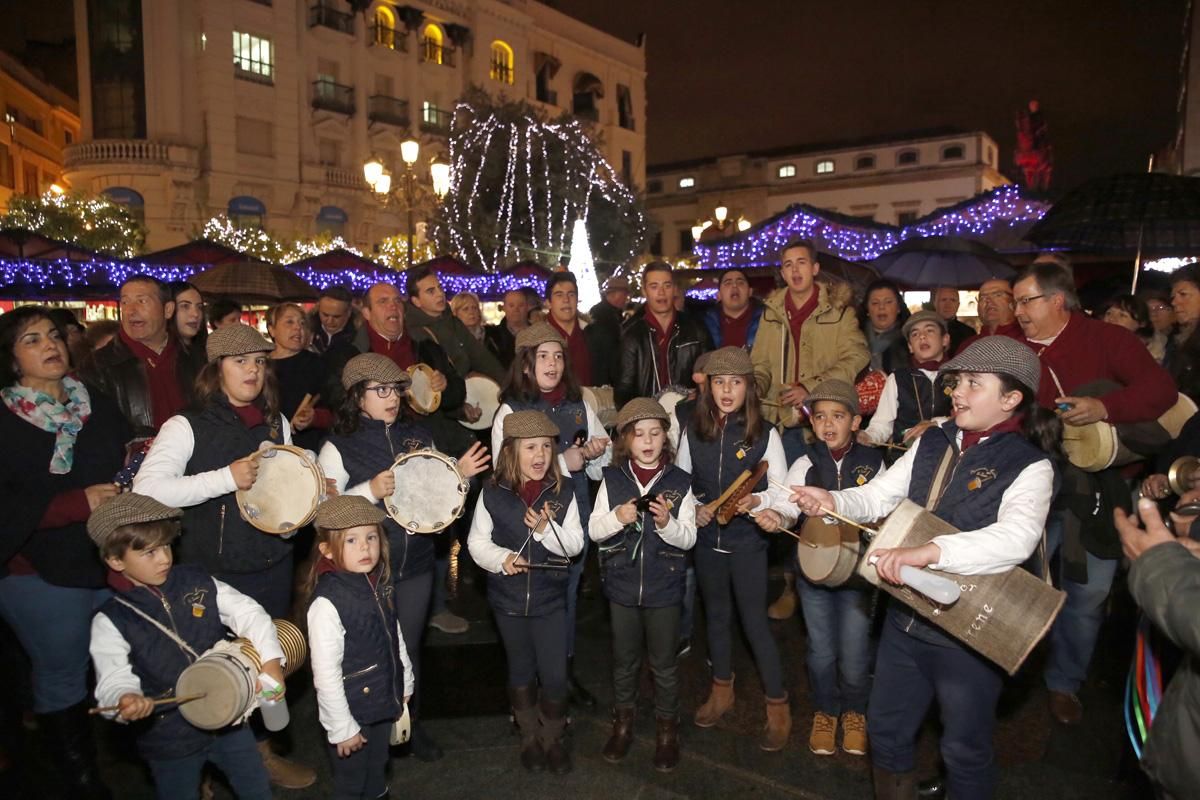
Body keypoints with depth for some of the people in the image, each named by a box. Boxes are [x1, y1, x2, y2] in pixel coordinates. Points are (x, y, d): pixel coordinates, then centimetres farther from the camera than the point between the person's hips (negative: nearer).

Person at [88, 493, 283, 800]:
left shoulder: (197, 582, -5)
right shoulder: (111, 621, -12)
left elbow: (247, 612, -9)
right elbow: (114, 680, -19)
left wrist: (270, 659, -22)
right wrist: (125, 700, -42)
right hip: (169, 740, -3)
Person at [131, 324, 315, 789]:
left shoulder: (277, 424, 6)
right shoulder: (187, 426, -10)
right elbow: (146, 488, -23)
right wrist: (226, 478, -28)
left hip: (273, 567, 5)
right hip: (212, 573, -4)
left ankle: (261, 752, 37)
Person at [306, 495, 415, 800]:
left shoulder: (381, 585, -4)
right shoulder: (327, 602, -26)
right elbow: (325, 674, -22)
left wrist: (405, 686, 15)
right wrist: (342, 728, -17)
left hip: (384, 704, 6)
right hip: (352, 714, -6)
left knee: (377, 776, 26)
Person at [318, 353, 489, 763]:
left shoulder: (419, 437, 4)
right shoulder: (339, 447, -8)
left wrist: (458, 473, -6)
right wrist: (371, 490, -24)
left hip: (417, 564, 4)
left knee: (410, 646, 17)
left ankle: (411, 723, 37)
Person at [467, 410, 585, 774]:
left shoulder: (562, 493, -6)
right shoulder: (493, 494, -8)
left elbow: (575, 543, -6)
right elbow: (477, 542, -2)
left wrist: (547, 529, -22)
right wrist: (501, 558, -20)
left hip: (550, 596, 0)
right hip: (508, 597, 0)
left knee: (554, 675, 2)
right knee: (521, 671, 17)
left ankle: (553, 738, 28)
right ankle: (529, 737, 38)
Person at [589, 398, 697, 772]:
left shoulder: (679, 482, -5)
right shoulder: (612, 479, -3)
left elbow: (689, 538, -6)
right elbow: (594, 530, -2)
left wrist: (667, 523, -26)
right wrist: (617, 517, -21)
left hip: (664, 588, -1)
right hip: (622, 585, 1)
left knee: (663, 664, 12)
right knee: (624, 660, 18)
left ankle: (666, 730, 33)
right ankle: (623, 724, 38)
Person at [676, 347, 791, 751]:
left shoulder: (764, 434, -9)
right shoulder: (693, 433, -1)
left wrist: (757, 501, -25)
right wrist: (693, 509, -9)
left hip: (747, 542, -3)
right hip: (706, 540, 4)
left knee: (755, 620, 2)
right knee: (716, 615, 19)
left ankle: (778, 707, 20)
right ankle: (722, 690, 39)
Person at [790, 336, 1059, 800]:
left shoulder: (1029, 466, -16)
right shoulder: (933, 443, 2)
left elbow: (1016, 538, -34)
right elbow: (877, 497, 4)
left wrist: (928, 551, -46)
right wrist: (833, 500, -16)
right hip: (905, 618, 6)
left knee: (965, 749, 16)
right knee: (886, 729, 22)